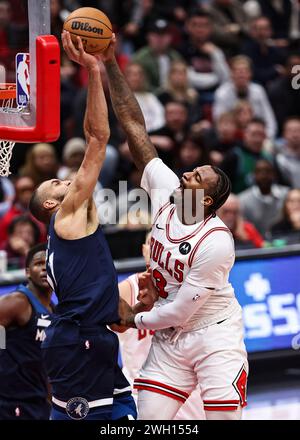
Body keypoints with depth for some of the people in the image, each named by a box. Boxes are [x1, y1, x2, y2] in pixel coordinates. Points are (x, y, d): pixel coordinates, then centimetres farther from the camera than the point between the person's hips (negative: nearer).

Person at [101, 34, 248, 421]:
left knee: (224, 418, -9)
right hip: (169, 340, 6)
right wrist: (109, 66, -13)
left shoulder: (216, 242, -25)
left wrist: (136, 319, -5)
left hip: (214, 336, -6)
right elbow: (134, 127, -8)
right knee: (148, 420, -1)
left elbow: (180, 311, -21)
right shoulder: (166, 191, -7)